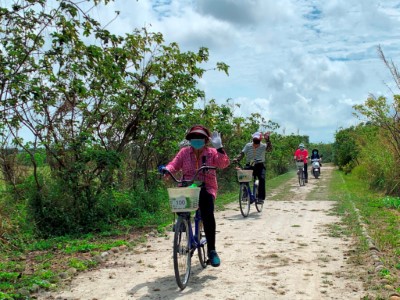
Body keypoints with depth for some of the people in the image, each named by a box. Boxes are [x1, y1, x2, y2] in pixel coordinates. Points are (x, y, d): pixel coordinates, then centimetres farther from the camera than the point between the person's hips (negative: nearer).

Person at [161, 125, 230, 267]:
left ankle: (211, 250, -16)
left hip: (206, 188, -1)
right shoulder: (184, 152, 9)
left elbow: (224, 164, -10)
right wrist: (167, 169, -23)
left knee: (207, 213, -29)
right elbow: (174, 164, 1)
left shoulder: (212, 152, 6)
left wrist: (219, 147, -24)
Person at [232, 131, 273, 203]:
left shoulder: (263, 146, -6)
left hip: (260, 166, -1)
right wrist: (236, 159, -26)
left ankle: (261, 198, -20)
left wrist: (267, 139, -39)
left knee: (262, 178, -27)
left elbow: (269, 149, -27)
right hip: (249, 165, 1)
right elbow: (242, 153, -7)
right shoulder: (248, 145, -1)